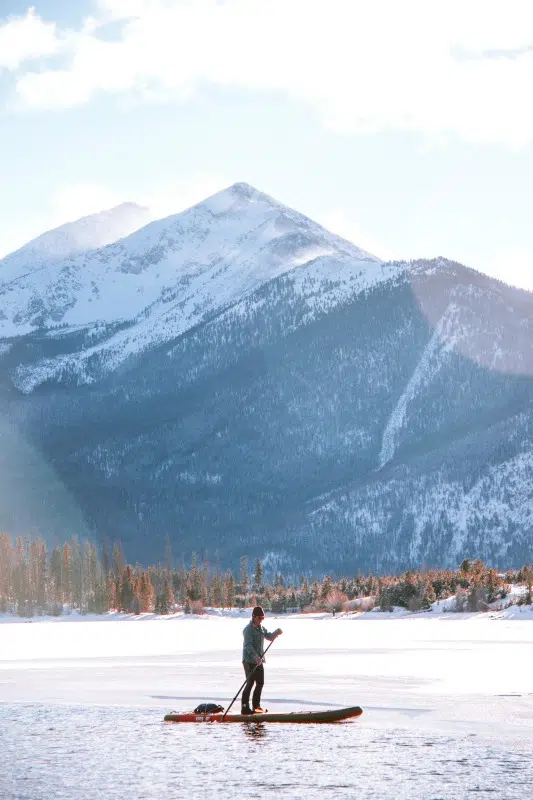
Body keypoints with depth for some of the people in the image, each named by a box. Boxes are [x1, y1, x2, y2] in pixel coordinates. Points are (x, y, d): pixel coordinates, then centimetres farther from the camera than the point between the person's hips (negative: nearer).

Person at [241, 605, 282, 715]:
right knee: (250, 683, -11)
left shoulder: (261, 628, 14)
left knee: (260, 683, 13)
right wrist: (256, 657, -36)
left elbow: (269, 637, 23)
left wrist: (276, 633, 1)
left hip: (259, 660, 9)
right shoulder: (248, 629, -13)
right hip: (249, 660, -9)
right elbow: (248, 645, -24)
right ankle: (245, 707, -10)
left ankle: (256, 705, 24)